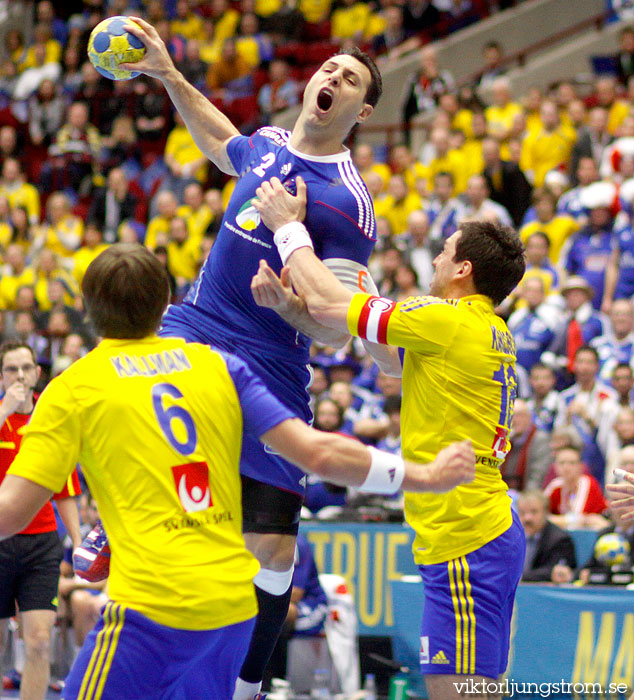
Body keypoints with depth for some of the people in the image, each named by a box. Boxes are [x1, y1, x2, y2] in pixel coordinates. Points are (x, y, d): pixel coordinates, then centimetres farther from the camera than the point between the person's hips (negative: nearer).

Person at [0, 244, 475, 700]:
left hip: (150, 606, -5)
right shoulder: (217, 365, 12)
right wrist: (427, 476, 14)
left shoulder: (72, 389, 2)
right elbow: (318, 453, 5)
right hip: (235, 604, 5)